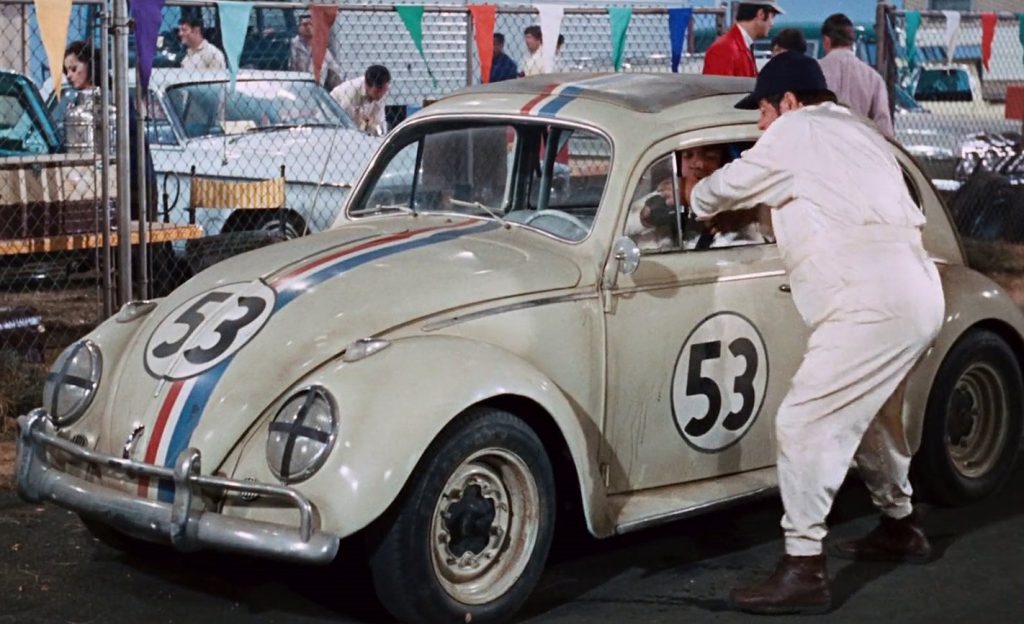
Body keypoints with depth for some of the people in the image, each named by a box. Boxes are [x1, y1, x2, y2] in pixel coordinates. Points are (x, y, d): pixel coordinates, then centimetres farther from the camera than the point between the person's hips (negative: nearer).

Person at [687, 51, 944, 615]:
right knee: (869, 416, 27)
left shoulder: (796, 131, -2)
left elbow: (723, 188, 5)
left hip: (872, 307, -10)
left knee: (804, 426, -10)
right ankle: (900, 527, 44)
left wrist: (698, 202, 27)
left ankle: (803, 572, -10)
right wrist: (736, 211, 34)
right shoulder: (856, 132, 23)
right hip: (914, 297, 10)